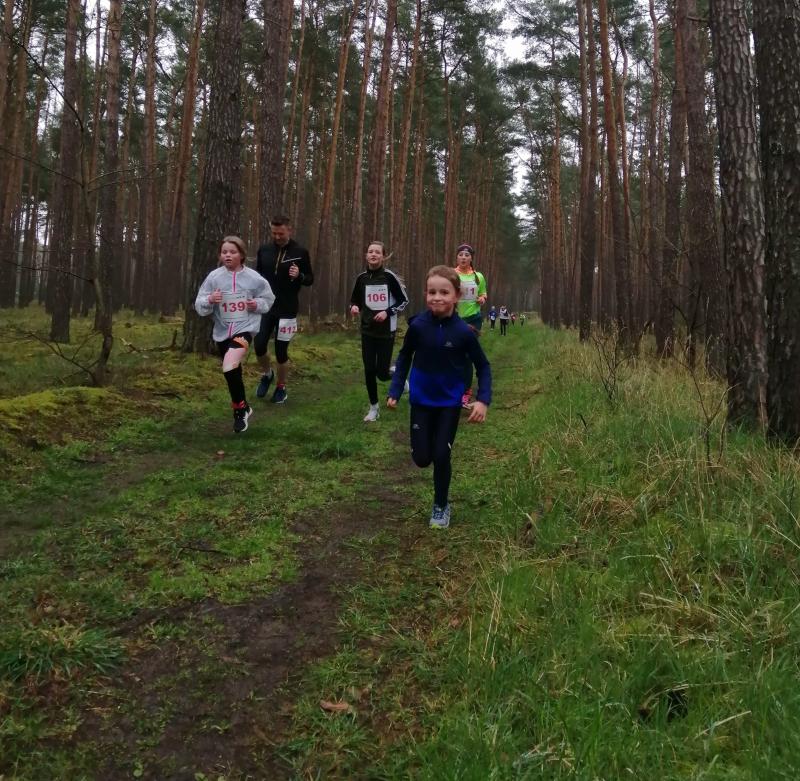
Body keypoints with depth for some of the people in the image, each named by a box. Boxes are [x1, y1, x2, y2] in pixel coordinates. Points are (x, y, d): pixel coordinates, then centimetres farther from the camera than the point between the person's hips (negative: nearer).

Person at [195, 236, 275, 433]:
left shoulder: (253, 278, -7)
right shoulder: (214, 277, -5)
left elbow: (268, 299, 9)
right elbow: (199, 306, -3)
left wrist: (258, 304, -11)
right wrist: (209, 301, -24)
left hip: (245, 328, -4)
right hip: (222, 331, 4)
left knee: (230, 367, -26)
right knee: (233, 372, 16)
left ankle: (240, 408, -6)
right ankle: (243, 407, 40)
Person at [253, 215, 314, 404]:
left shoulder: (300, 252, -4)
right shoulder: (264, 250, 4)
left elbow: (310, 280, 1)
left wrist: (299, 276, -20)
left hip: (287, 310, -2)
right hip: (264, 307, 3)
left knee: (281, 352, 1)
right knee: (259, 346, -7)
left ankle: (281, 387, 22)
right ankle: (267, 374, 24)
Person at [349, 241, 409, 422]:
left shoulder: (390, 277, -11)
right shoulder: (361, 278, 0)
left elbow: (404, 301, -4)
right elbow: (354, 300, 13)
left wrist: (388, 312, -17)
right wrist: (354, 307, -10)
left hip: (386, 331, -3)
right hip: (367, 331, 3)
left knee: (382, 373, -3)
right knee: (369, 371, 3)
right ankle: (374, 407, 20)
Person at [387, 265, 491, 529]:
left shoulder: (464, 332, -18)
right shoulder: (418, 326, -15)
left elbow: (483, 367, -6)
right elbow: (404, 357, 2)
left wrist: (483, 400, -18)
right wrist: (395, 390, -3)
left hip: (450, 403, -1)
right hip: (421, 401, 1)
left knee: (441, 456, -1)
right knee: (422, 458, 4)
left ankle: (441, 505, 22)